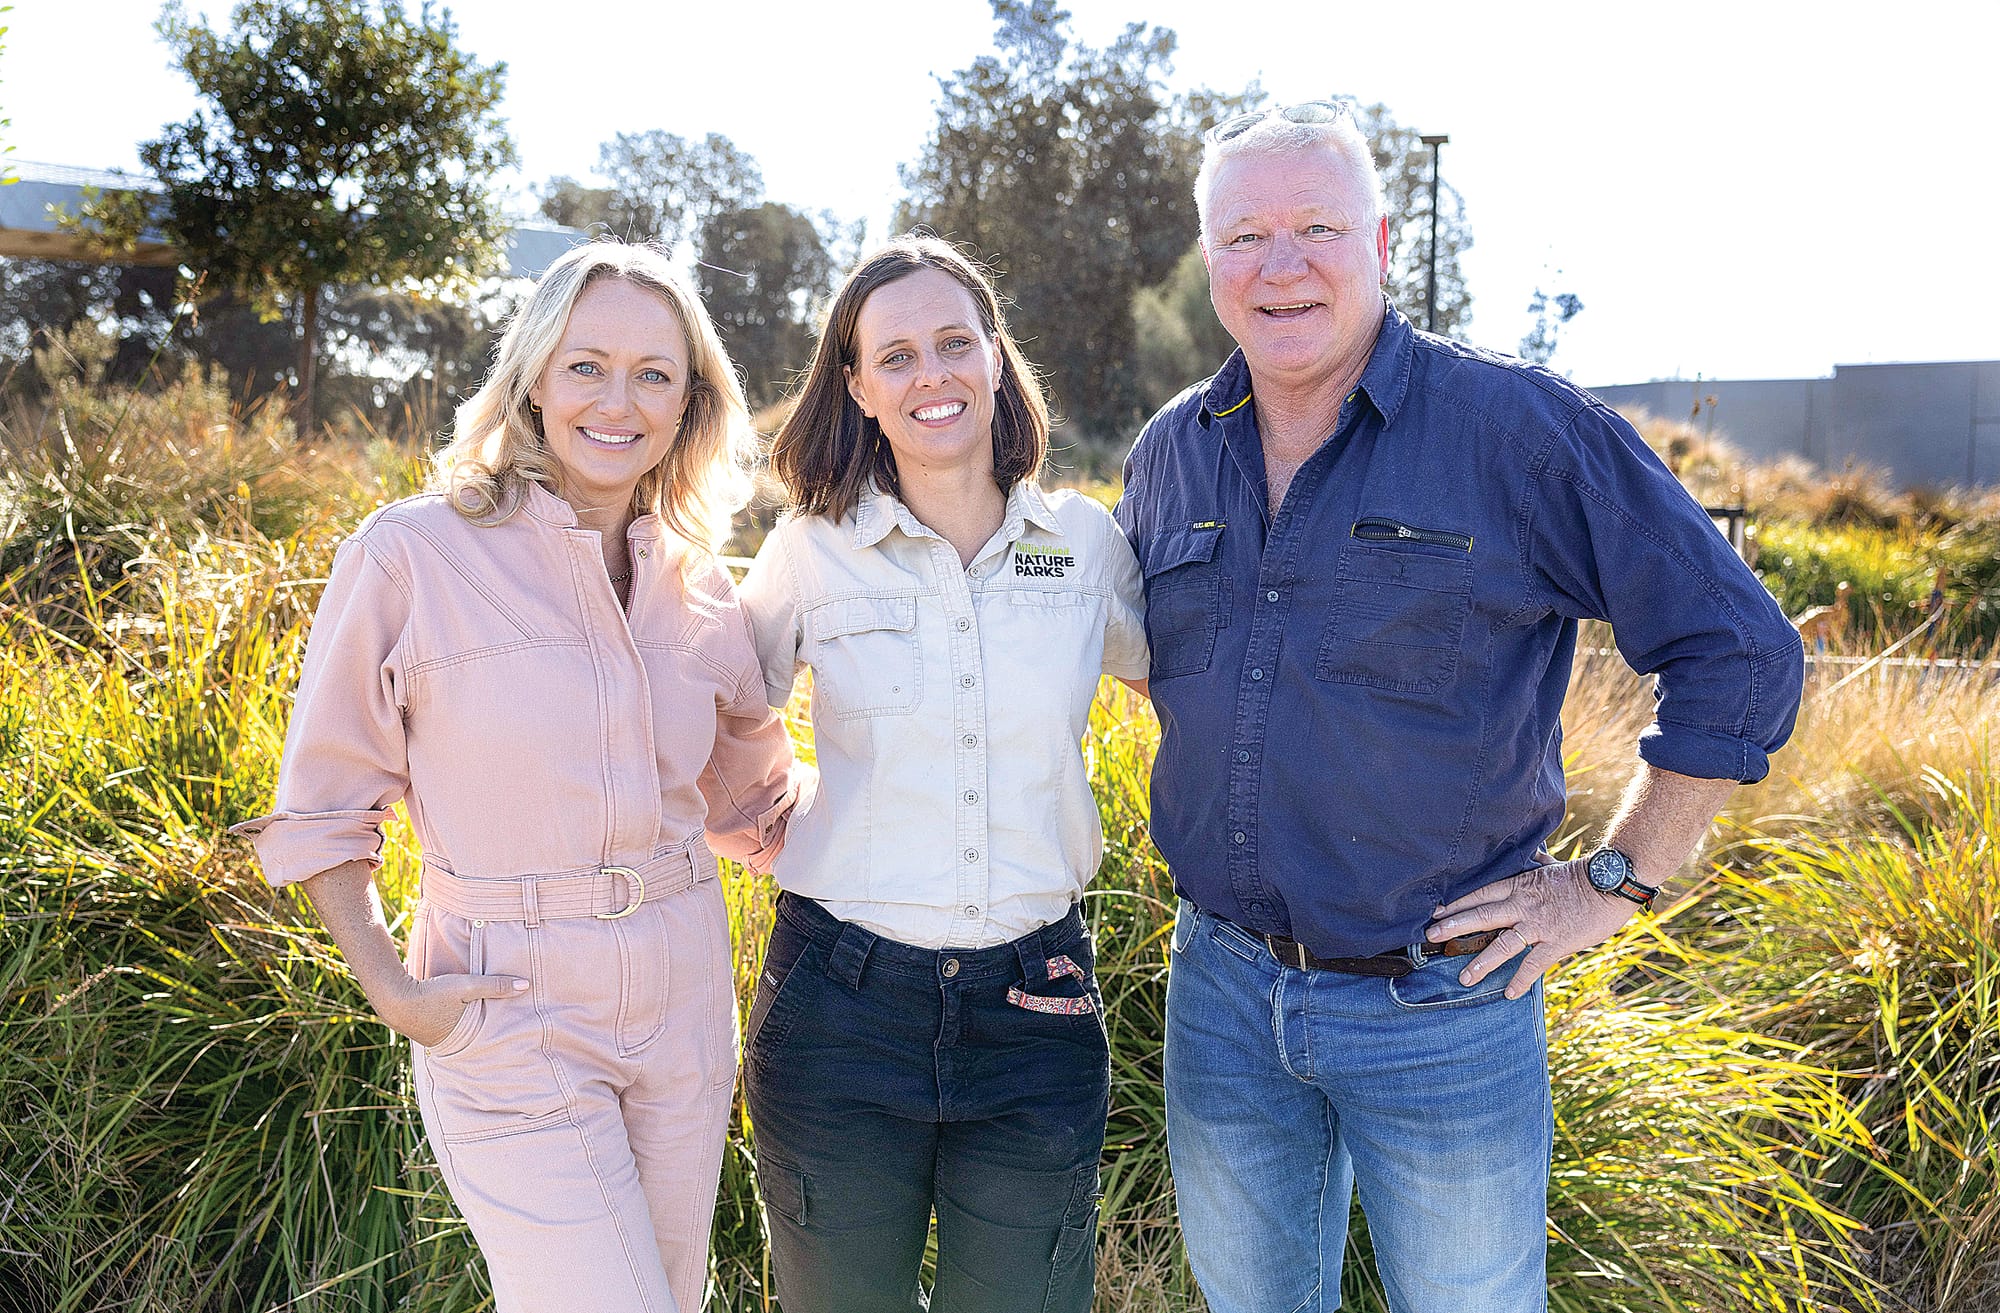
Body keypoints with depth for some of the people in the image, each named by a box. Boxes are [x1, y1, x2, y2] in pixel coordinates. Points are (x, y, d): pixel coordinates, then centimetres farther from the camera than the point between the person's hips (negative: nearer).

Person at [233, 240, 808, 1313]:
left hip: (686, 1003, 5)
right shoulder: (412, 554, -11)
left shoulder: (697, 586, 3)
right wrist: (389, 987, -11)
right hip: (512, 1019, -5)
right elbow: (318, 809, -3)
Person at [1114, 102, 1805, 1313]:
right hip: (1224, 987, 5)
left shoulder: (1518, 427, -12)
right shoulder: (1171, 454, 4)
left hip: (1443, 1014, -4)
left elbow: (1740, 650, -10)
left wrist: (1614, 884, -9)